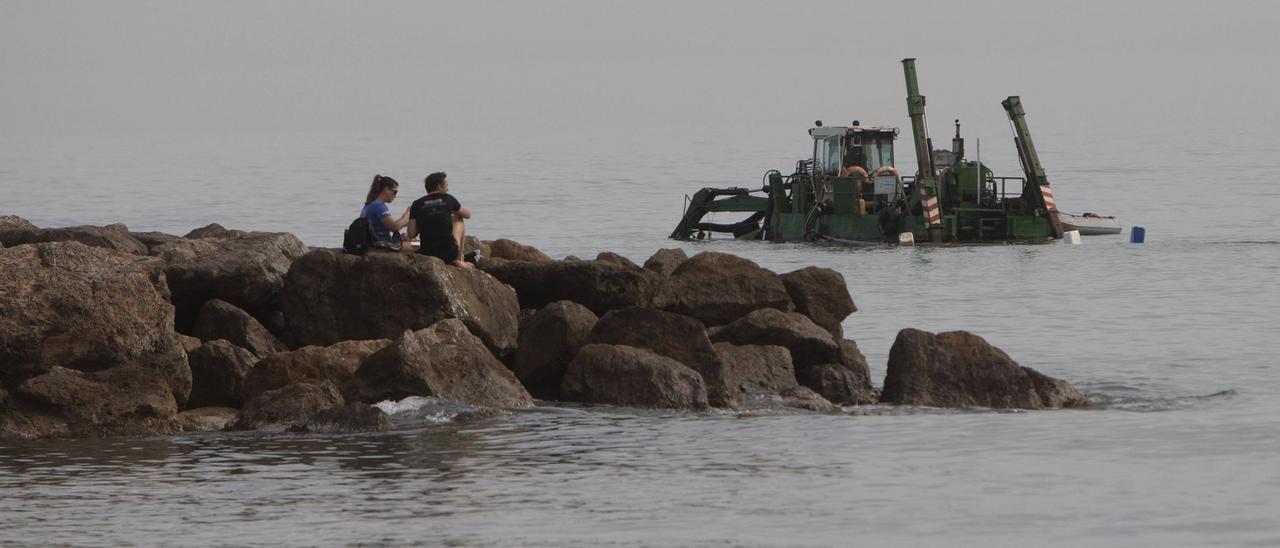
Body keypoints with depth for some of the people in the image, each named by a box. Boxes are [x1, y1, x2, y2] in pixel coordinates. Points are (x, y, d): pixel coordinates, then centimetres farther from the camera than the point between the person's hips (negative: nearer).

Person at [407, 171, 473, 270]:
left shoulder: (417, 204, 4)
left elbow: (411, 235, 0)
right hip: (449, 253, -1)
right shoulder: (448, 199, 3)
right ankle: (458, 260, 21)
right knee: (458, 218, 25)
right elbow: (468, 215, 22)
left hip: (427, 253, 1)